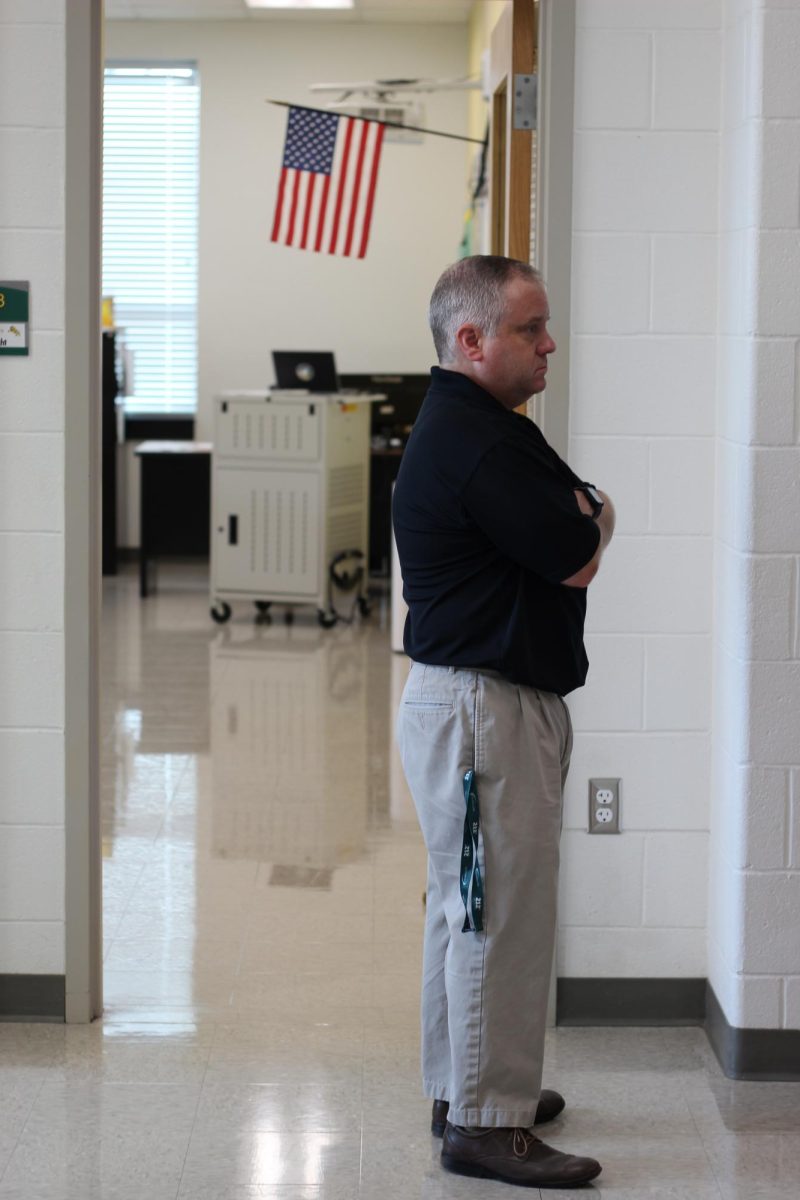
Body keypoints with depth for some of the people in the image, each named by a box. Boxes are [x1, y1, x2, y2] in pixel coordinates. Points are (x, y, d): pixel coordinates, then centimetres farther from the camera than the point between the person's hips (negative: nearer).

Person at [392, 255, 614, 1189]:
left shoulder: (469, 428, 15)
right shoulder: (476, 443, -21)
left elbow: (584, 525, 17)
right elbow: (581, 558, -18)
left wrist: (577, 519, -4)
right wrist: (588, 520, 2)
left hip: (469, 701, 11)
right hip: (482, 708, -11)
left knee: (470, 908, 18)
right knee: (499, 913, -5)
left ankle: (468, 1088, 30)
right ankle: (485, 1123, 3)